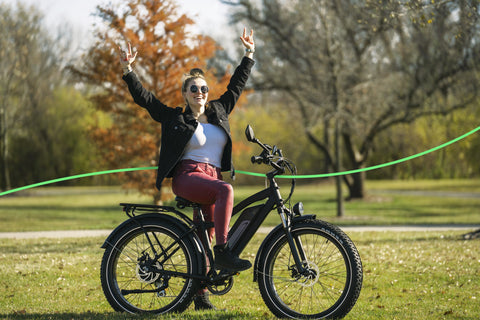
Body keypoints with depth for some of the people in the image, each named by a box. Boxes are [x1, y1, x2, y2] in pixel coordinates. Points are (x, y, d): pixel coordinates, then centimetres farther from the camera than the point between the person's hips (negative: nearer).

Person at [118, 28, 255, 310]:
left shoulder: (219, 112, 19)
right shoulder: (175, 117, 8)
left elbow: (237, 85, 27)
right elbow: (143, 97, 4)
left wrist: (249, 55, 29)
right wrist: (128, 70, -5)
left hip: (212, 178, 5)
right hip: (187, 177, -5)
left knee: (205, 235, 2)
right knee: (225, 190, -33)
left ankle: (201, 295, 7)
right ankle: (223, 253, -36)